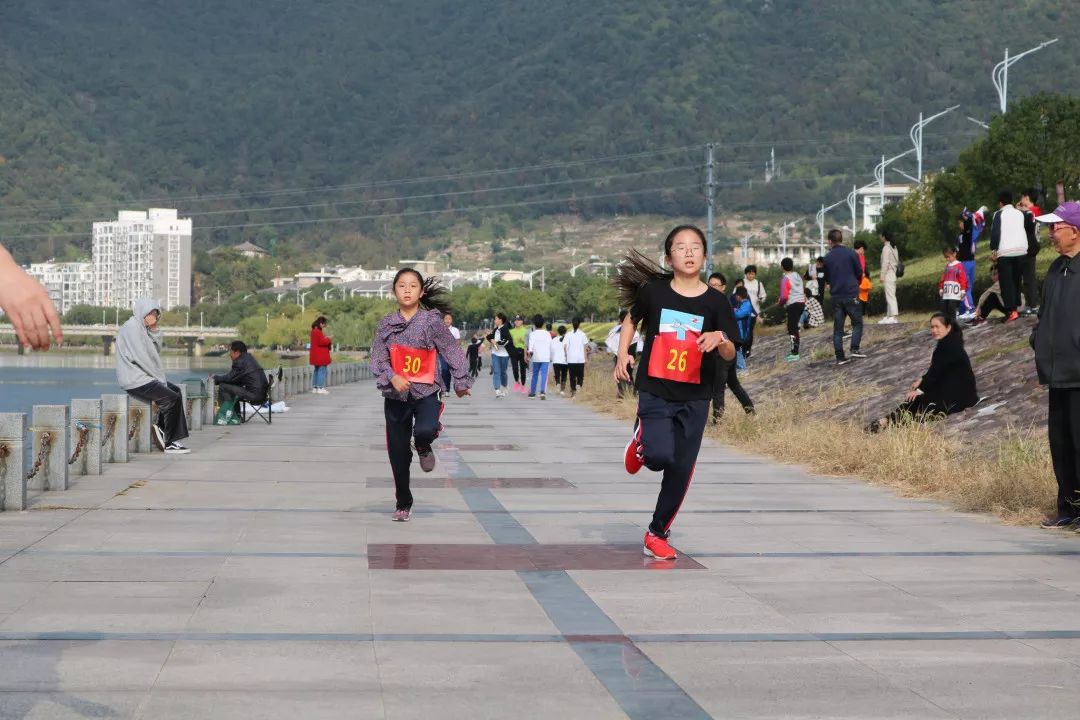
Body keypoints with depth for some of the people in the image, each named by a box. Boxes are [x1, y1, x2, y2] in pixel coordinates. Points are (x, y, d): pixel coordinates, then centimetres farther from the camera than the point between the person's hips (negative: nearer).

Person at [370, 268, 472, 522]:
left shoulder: (431, 321, -6)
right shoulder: (385, 325, 1)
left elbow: (453, 351, 1)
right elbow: (378, 359, -2)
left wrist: (461, 382, 6)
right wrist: (392, 378, -21)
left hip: (426, 391, -2)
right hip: (396, 395, 3)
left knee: (424, 431, -31)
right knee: (398, 453, 6)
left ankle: (424, 448, 8)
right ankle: (403, 504, 24)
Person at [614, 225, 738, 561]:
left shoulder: (715, 302, -4)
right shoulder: (653, 290, -3)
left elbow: (730, 354, -8)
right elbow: (631, 319, 16)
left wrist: (719, 339, -29)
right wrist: (623, 354, 3)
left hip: (695, 398, 2)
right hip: (655, 392, -2)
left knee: (681, 470, 4)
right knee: (660, 456, -22)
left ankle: (657, 534, 23)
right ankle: (640, 442, 16)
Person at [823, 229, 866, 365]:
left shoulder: (827, 257, 1)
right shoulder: (851, 253, -5)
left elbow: (826, 278, 8)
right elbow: (860, 272, 1)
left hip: (836, 296, 2)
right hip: (851, 294, -2)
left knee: (838, 327, 6)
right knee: (857, 323, 9)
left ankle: (840, 357, 3)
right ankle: (855, 349, -7)